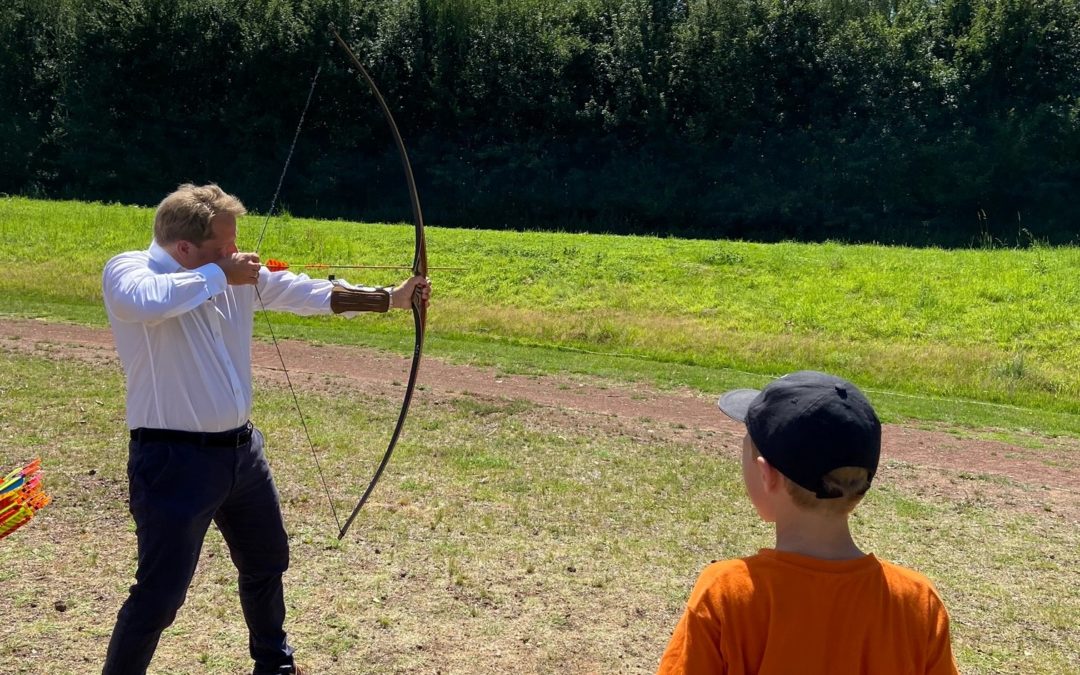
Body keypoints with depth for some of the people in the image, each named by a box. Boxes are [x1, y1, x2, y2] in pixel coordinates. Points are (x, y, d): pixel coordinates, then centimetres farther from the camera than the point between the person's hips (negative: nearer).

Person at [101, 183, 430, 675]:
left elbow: (308, 293, 7)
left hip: (241, 450, 8)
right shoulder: (126, 270, -16)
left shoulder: (238, 276, 2)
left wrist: (390, 298, 5)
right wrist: (219, 275, -26)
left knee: (267, 562, 25)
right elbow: (144, 302, -39)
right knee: (159, 595, -5)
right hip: (174, 459, -8)